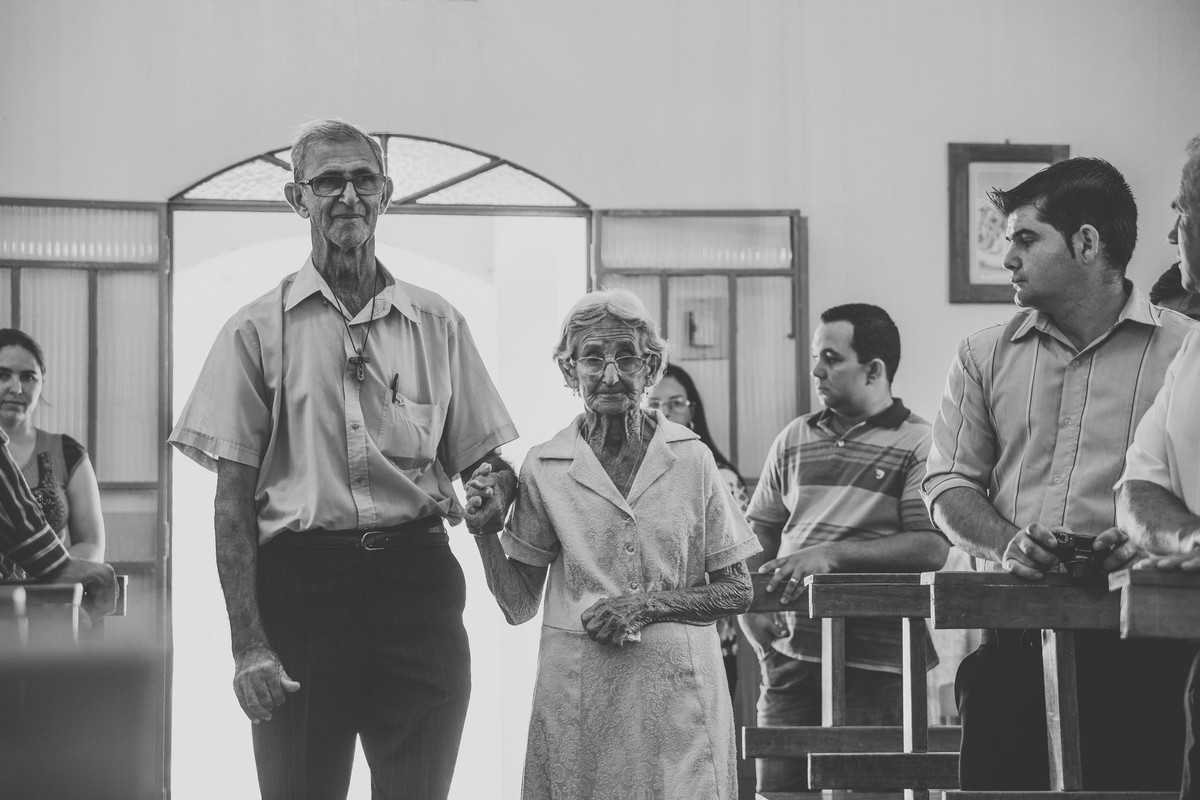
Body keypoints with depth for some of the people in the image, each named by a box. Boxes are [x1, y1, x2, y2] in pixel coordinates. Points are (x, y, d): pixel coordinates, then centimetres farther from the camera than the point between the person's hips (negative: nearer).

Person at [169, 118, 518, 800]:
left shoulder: (439, 324, 11)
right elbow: (233, 499, 1)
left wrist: (494, 489, -10)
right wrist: (248, 643, -7)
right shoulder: (258, 329, 5)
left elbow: (484, 458, 15)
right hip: (298, 582, -1)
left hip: (417, 584, 2)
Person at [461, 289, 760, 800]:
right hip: (578, 695, 0)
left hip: (676, 692, 0)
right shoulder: (543, 468, 3)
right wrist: (485, 535, -8)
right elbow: (519, 605, 6)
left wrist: (648, 604, -9)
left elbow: (737, 592, 4)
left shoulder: (691, 460, 1)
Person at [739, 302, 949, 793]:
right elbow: (757, 537, 19)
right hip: (791, 656, 4)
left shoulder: (918, 444, -2)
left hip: (876, 665, -4)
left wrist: (831, 556, -19)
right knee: (777, 784, 3)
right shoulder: (794, 439, 15)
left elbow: (932, 547, -14)